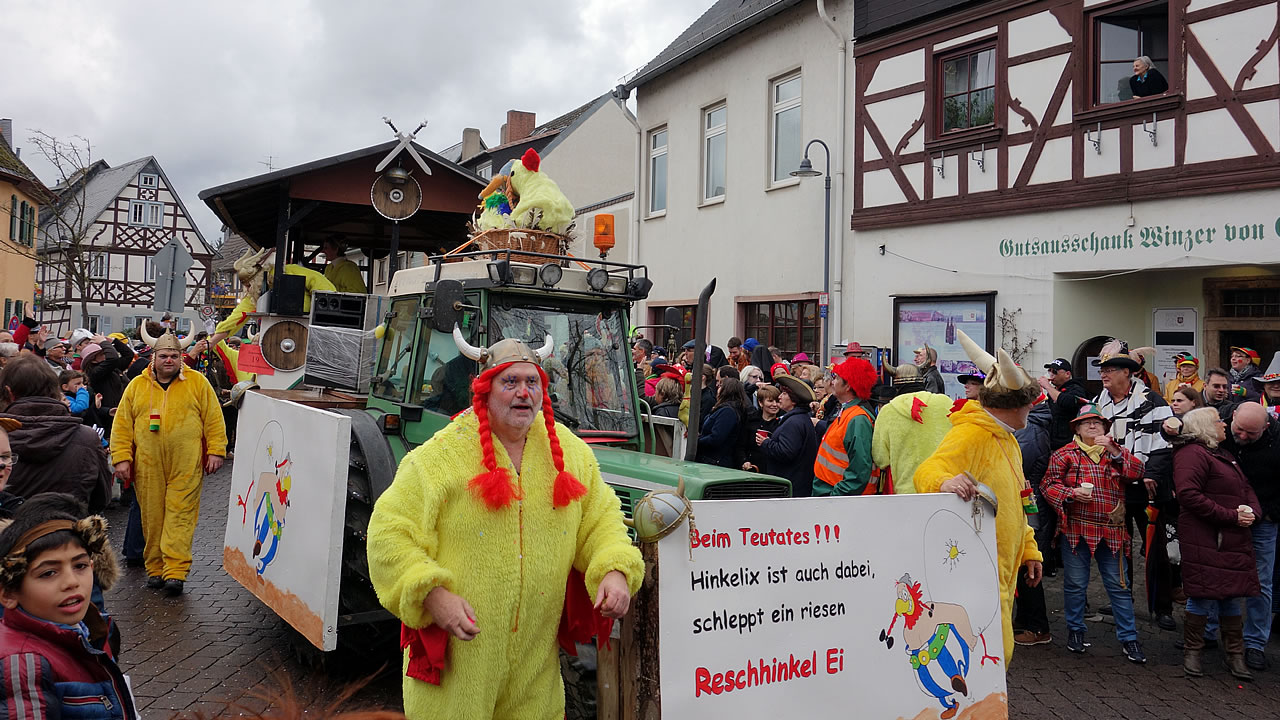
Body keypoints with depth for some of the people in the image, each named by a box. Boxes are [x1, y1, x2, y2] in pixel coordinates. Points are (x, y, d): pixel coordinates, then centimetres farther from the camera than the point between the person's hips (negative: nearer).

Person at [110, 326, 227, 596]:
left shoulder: (198, 383, 5)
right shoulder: (137, 386, 10)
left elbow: (214, 420, 4)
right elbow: (122, 426, 10)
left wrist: (216, 451, -2)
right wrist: (121, 458, 2)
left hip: (186, 465, -2)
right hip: (148, 465, 2)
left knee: (180, 515, -7)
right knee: (152, 516, 6)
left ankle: (175, 571, -7)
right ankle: (155, 568, 18)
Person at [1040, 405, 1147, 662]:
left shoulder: (1115, 453, 13)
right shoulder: (1065, 454, 4)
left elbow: (1137, 472, -2)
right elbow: (1049, 484, 0)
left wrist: (1114, 450, -12)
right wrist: (1072, 493, -16)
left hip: (1111, 532, 2)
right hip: (1076, 530, -2)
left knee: (1119, 585, 4)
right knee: (1075, 584, 6)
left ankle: (1128, 638, 13)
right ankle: (1075, 631, 23)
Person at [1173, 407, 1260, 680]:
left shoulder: (1224, 455, 21)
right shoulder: (1192, 454, -11)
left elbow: (1246, 490, 23)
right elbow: (1188, 494, -22)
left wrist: (1251, 511, 0)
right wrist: (1231, 516, -18)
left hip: (1234, 541, 9)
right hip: (1205, 541, -9)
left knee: (1232, 595, 13)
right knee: (1203, 595, -4)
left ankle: (1235, 655, 24)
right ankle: (1192, 652, 12)